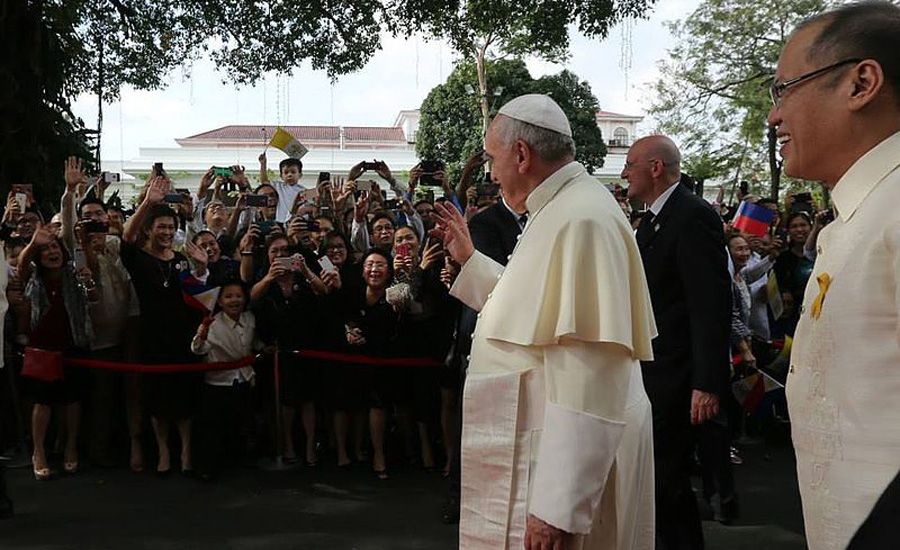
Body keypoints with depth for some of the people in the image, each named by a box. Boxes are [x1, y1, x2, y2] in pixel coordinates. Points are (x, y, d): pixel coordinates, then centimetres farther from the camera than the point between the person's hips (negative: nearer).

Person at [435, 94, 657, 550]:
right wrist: (469, 259, 21)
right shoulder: (557, 212, 11)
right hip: (538, 452, 10)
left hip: (563, 467, -10)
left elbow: (588, 380, -27)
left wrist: (557, 507, -27)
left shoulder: (582, 221, -22)